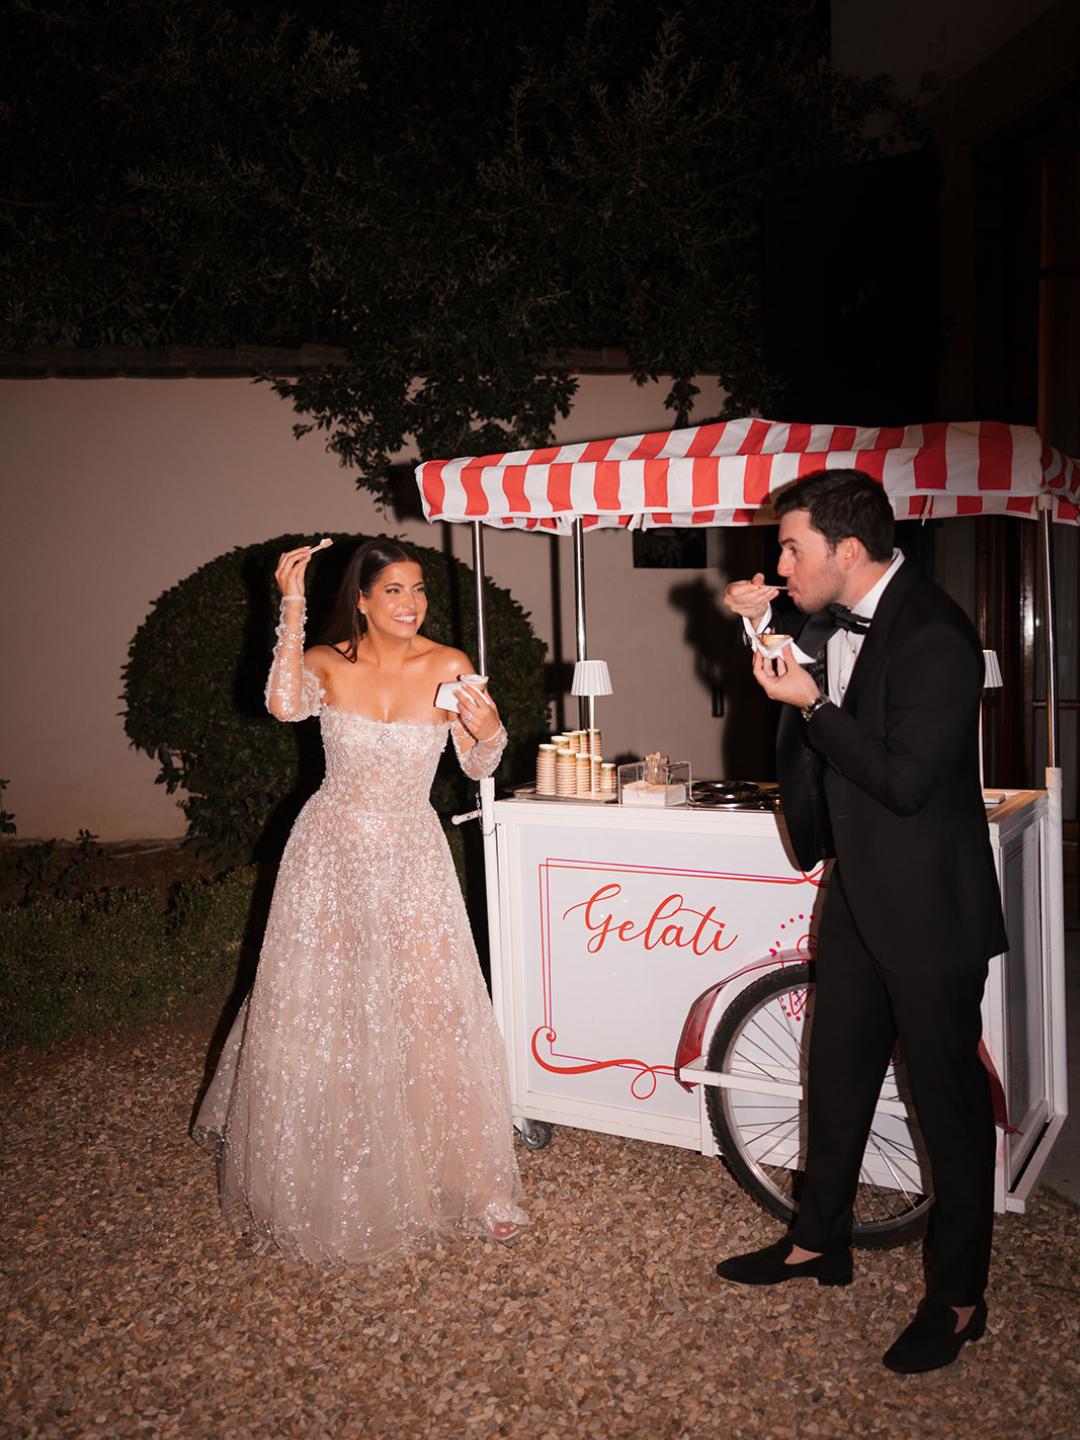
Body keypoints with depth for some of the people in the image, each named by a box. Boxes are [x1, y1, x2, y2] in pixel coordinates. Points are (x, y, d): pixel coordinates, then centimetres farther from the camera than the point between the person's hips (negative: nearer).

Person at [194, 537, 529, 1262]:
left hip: (412, 855, 0)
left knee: (435, 1008, -3)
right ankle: (321, 1180, 33)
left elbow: (479, 767, -1)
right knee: (314, 1009, 9)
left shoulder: (448, 666, -4)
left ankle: (468, 1178, 14)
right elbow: (285, 705, -28)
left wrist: (488, 729, -23)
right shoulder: (328, 663, -6)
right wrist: (293, 607, -26)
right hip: (332, 850, 0)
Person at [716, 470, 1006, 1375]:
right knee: (837, 1073, 20)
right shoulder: (835, 620, 2)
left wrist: (810, 703, -22)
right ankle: (820, 1243, 39)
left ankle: (959, 1297, 25)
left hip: (929, 908, -9)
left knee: (949, 1097, 7)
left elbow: (906, 780, -27)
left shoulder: (934, 637, -23)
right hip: (859, 894, 9)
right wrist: (763, 623, 4)